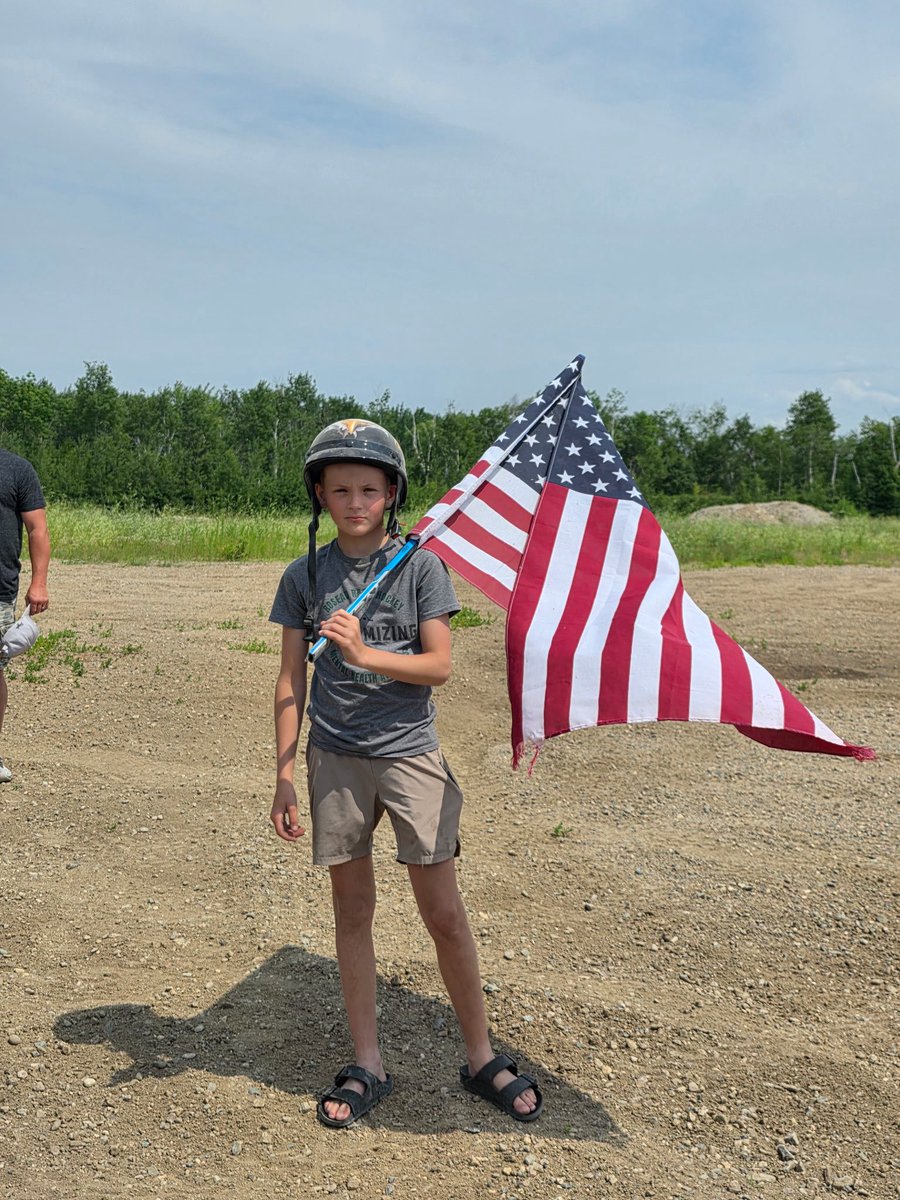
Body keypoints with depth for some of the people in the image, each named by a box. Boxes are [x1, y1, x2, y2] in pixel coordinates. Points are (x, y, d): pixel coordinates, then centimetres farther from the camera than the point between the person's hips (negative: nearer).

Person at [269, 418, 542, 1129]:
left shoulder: (421, 566, -2)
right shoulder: (305, 576, 3)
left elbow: (439, 665, -7)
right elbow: (291, 681, 5)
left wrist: (364, 653, -22)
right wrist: (284, 776, 1)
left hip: (409, 752, -2)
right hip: (335, 757, 2)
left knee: (444, 912, 2)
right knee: (353, 908, 10)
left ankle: (481, 1058, 19)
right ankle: (367, 1066, 24)